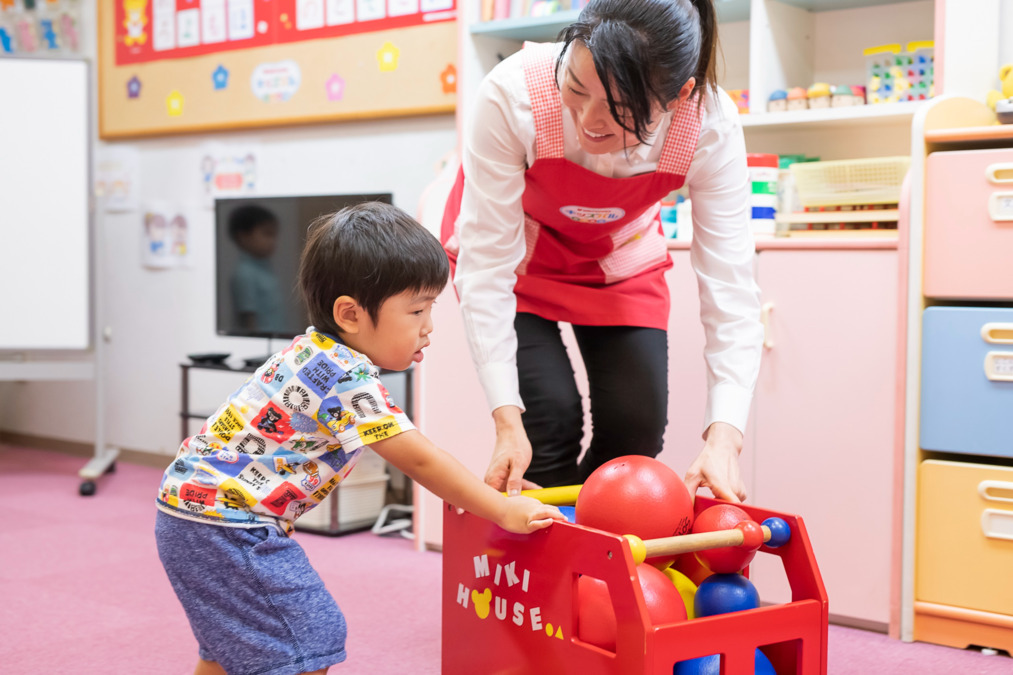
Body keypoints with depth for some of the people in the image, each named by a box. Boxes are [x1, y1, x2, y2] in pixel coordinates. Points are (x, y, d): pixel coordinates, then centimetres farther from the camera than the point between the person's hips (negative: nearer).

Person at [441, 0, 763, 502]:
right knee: (547, 418, -16)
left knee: (636, 424, -7)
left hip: (619, 254, 2)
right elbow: (487, 261, -33)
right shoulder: (512, 94, -38)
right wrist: (506, 420, -36)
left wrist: (724, 436, -39)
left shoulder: (709, 126, -32)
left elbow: (729, 286, -29)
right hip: (516, 245, -2)